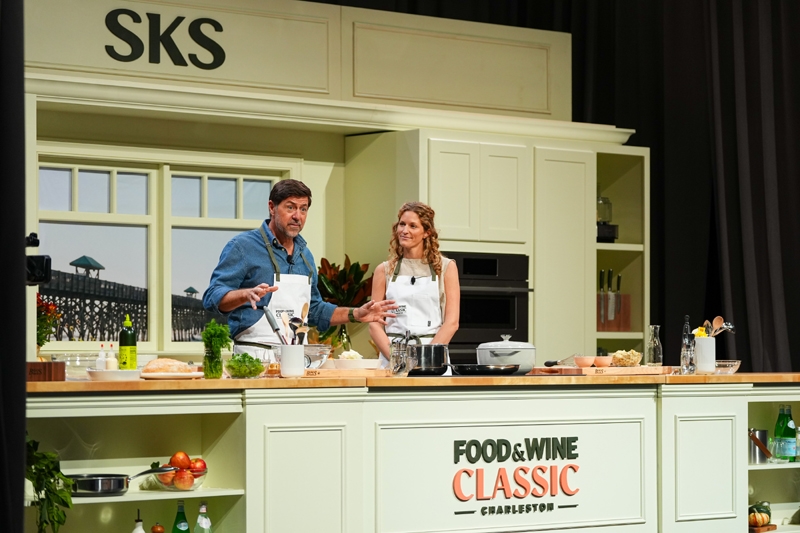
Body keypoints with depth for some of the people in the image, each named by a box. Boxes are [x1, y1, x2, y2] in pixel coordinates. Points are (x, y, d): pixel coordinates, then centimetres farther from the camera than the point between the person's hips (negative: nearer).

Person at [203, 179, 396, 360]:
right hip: (255, 356, -6)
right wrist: (247, 294, -28)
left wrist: (356, 314, 16)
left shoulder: (305, 255, 18)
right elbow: (213, 297, -11)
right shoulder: (243, 246, -4)